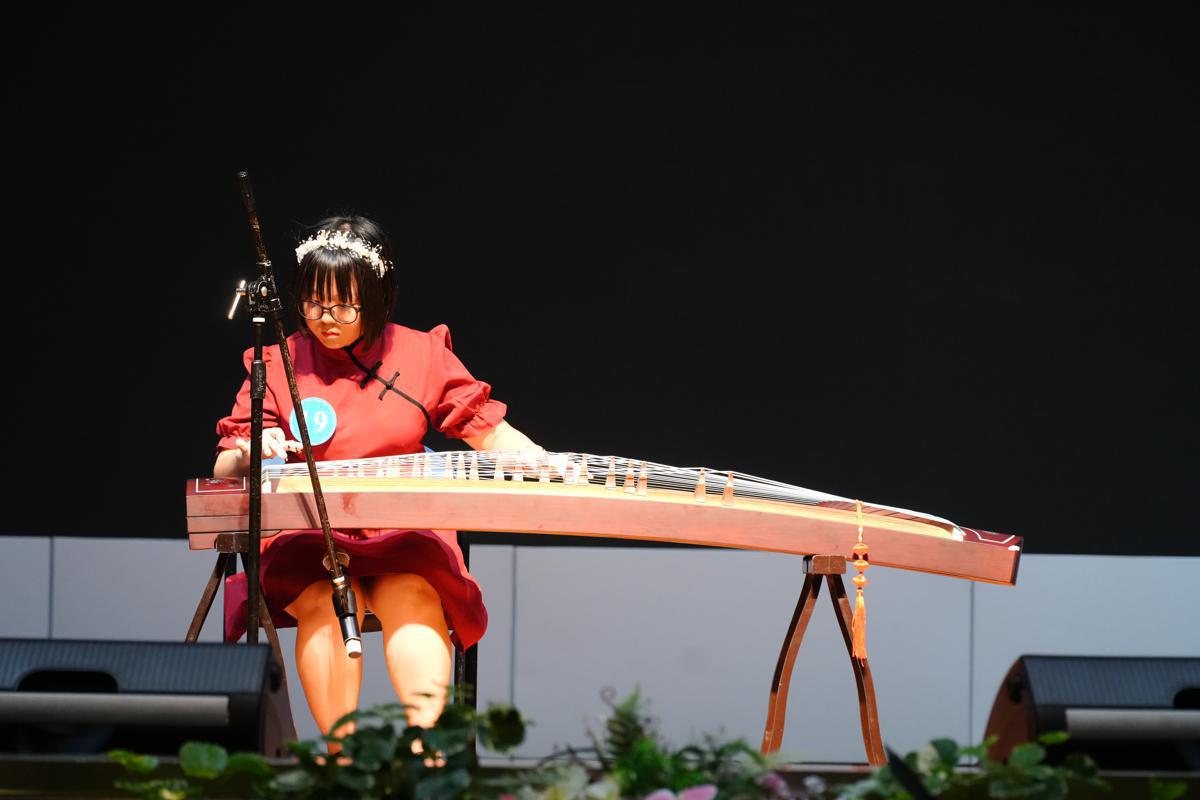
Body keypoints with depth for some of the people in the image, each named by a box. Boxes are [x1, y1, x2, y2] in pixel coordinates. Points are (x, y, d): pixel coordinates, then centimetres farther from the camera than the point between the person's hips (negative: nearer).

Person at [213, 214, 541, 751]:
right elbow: (223, 472, 7)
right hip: (307, 537, 0)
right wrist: (252, 453, -17)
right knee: (327, 601, -34)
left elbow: (487, 429, 10)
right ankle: (344, 754, -38)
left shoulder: (422, 354, 9)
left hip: (406, 532, 1)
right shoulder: (277, 365, 6)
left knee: (413, 594, -33)